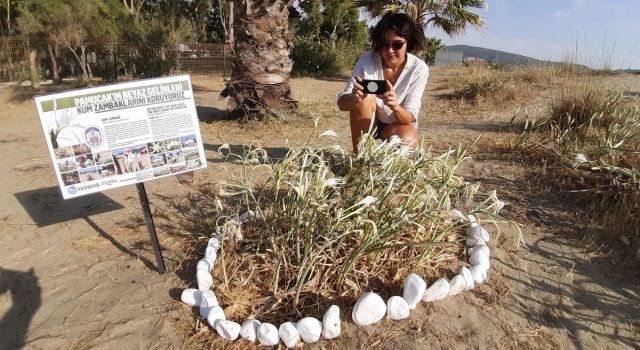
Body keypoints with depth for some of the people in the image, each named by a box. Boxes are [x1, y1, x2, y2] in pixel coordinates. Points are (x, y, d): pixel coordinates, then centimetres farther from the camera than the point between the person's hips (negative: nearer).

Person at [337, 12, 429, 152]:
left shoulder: (419, 68, -19)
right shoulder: (367, 60, -19)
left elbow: (410, 118, -22)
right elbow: (342, 103, -24)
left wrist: (395, 107, -46)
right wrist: (353, 97, -48)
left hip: (399, 125, 0)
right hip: (368, 125, 1)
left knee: (407, 140, -34)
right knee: (363, 97, -30)